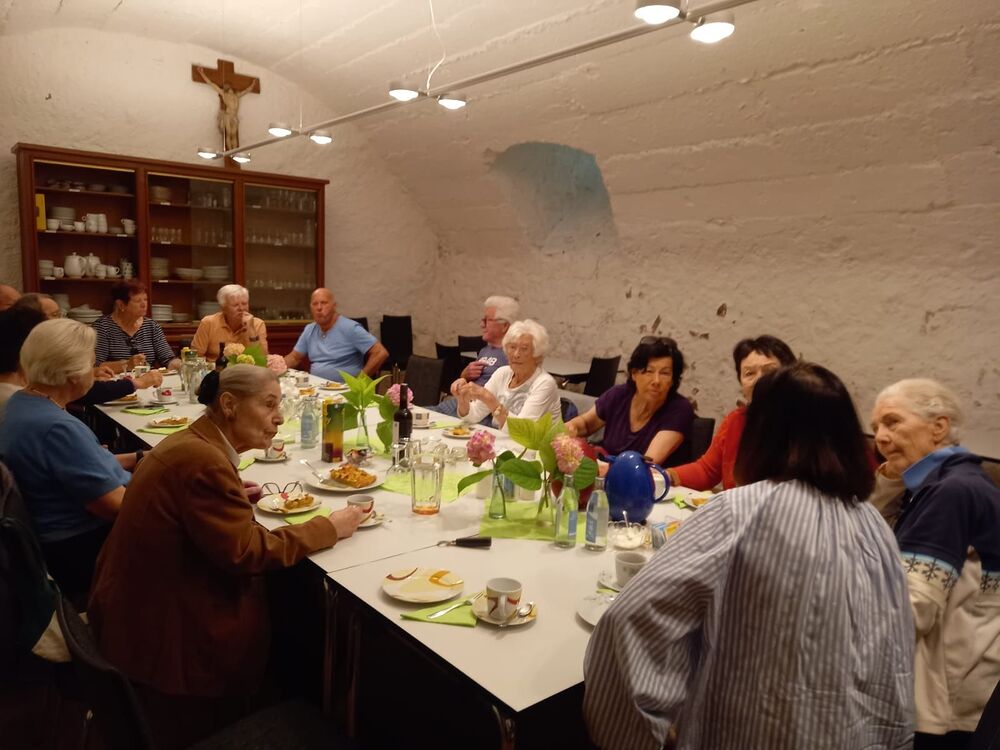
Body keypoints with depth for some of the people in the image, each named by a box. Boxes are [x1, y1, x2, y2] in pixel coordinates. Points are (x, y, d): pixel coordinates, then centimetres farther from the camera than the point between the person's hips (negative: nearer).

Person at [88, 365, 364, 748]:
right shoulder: (204, 461, -26)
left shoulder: (191, 442, 5)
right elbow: (245, 552, -26)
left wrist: (239, 496, 1)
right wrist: (327, 528, -19)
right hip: (162, 633, -9)